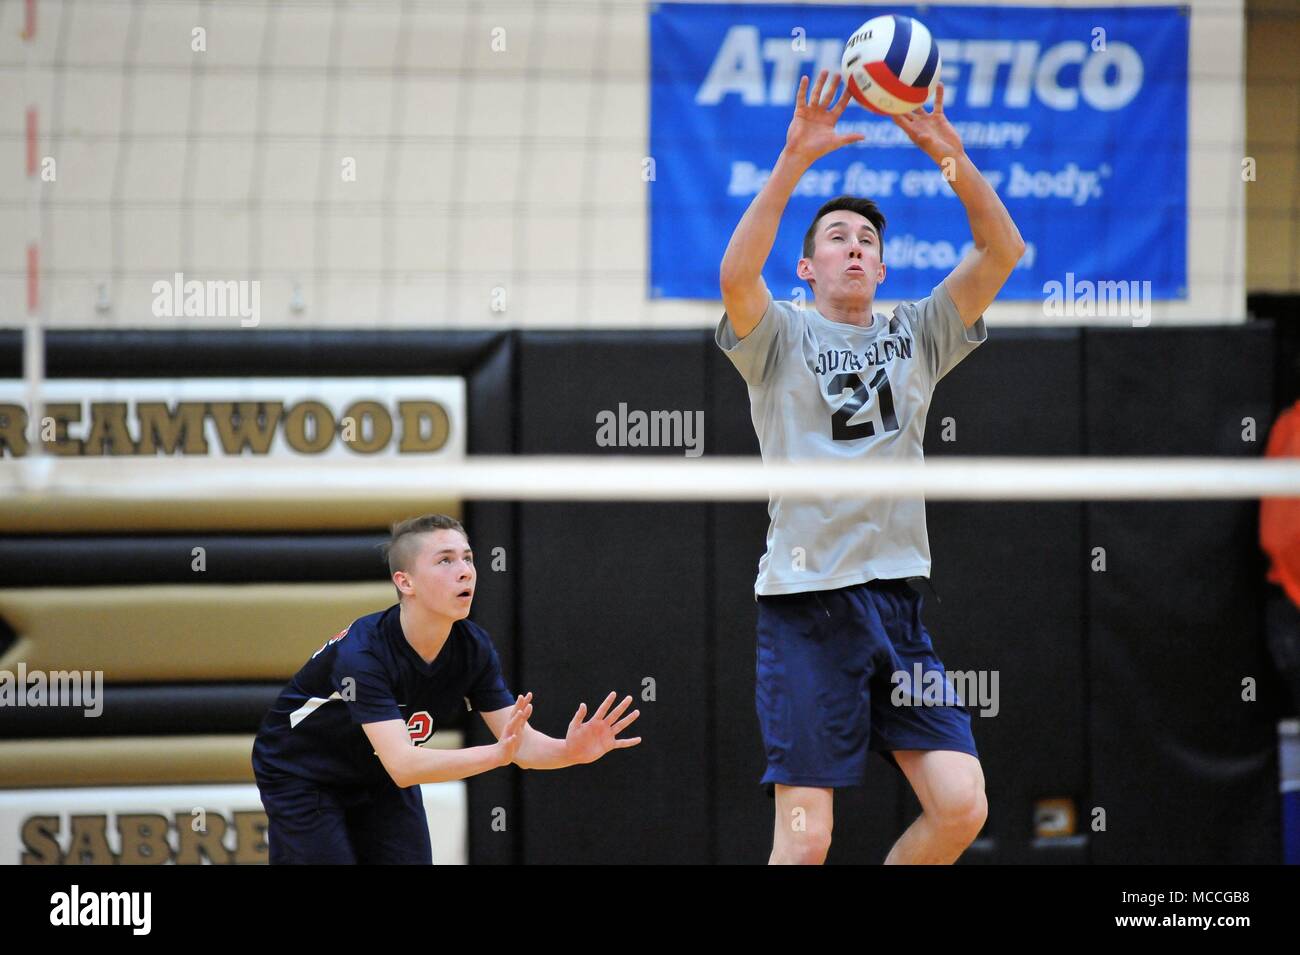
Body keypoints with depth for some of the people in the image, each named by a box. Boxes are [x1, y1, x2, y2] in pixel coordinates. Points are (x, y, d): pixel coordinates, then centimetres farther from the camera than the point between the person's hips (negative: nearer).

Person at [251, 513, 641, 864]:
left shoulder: (473, 647, -15)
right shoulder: (361, 653, -35)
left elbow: (522, 744, -16)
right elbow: (401, 765, -44)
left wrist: (570, 751, -40)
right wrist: (496, 754, -58)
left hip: (379, 782, 6)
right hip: (299, 775, -6)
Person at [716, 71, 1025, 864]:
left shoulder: (917, 336, 15)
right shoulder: (781, 338, 6)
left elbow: (1002, 251, 3)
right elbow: (736, 275, -16)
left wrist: (949, 152, -10)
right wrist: (795, 160, -24)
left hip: (898, 600, 4)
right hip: (806, 599, -4)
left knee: (961, 806, -7)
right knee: (806, 839, -9)